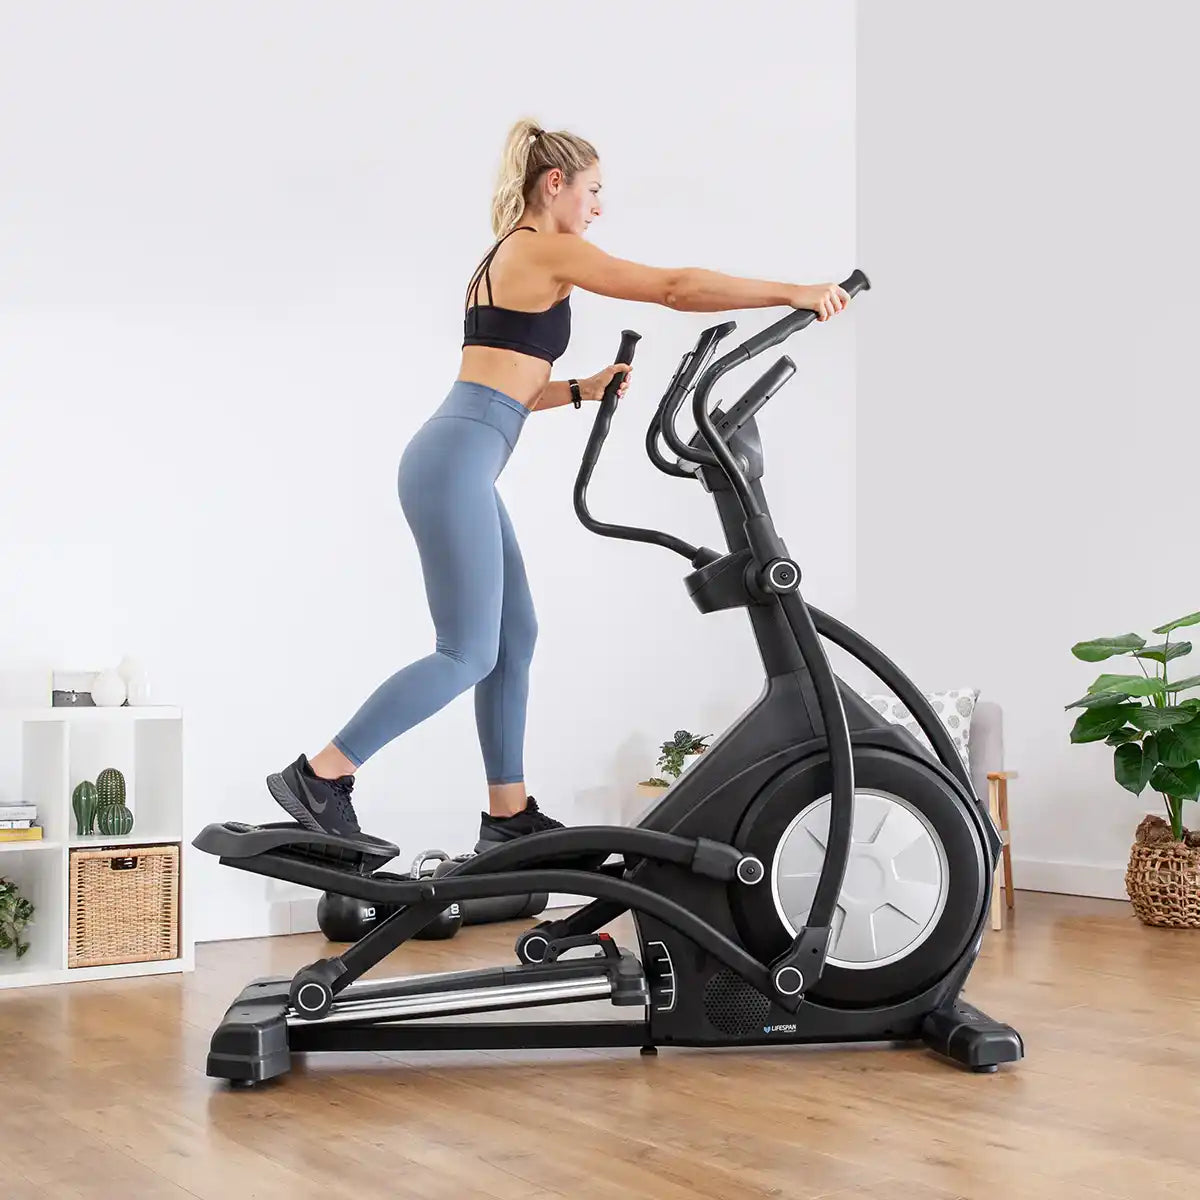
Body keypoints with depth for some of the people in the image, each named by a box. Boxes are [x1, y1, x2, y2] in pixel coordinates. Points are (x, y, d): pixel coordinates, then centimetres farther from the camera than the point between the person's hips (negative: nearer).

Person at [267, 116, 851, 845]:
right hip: (455, 464, -10)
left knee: (515, 638, 11)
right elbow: (677, 288, -9)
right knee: (469, 655, -6)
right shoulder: (548, 250, -5)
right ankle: (319, 776, -1)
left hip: (459, 463, 10)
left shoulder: (510, 259, 23)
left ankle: (508, 812, 17)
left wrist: (584, 389, 14)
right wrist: (795, 293, -3)